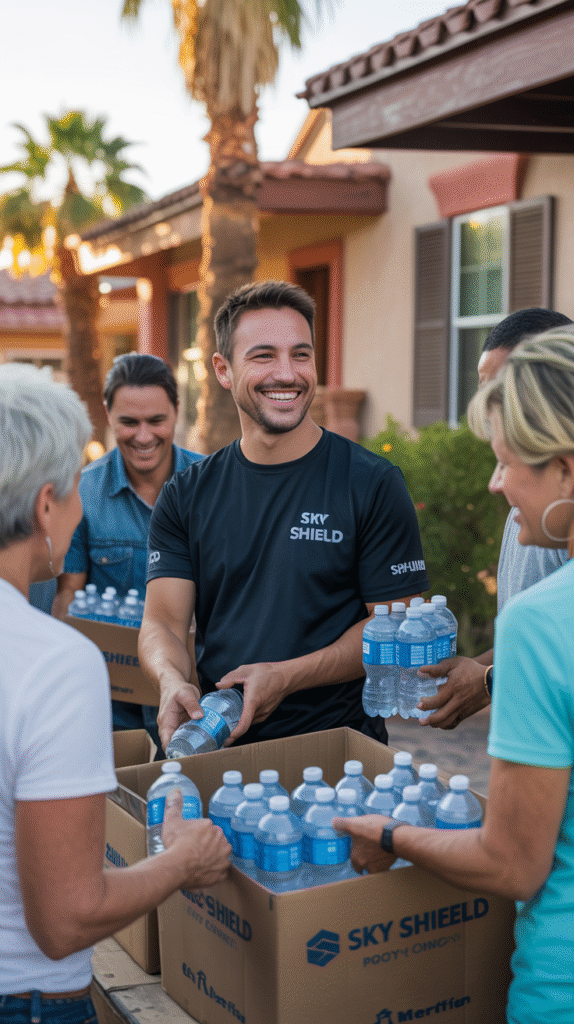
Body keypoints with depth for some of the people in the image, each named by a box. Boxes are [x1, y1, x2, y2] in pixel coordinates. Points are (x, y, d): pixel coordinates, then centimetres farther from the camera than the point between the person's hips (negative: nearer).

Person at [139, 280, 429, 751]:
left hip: (337, 745, -2)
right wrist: (173, 682, -18)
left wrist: (285, 677, -14)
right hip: (217, 743, 3)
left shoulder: (374, 483, -1)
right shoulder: (186, 496, 9)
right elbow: (162, 620, 4)